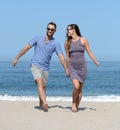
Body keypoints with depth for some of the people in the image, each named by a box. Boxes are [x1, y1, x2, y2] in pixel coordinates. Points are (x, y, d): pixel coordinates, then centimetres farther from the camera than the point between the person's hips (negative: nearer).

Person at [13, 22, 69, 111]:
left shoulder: (56, 43, -1)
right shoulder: (38, 38, -2)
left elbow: (61, 57, -6)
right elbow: (27, 48, 2)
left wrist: (66, 70, -11)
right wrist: (17, 58, 2)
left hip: (45, 68, 3)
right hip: (35, 65, -2)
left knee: (43, 87, 10)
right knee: (40, 83, -21)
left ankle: (41, 104, 26)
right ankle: (45, 103, -33)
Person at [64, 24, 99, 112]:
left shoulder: (83, 40, 0)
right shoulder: (67, 42, 5)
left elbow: (89, 52, 1)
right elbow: (67, 57, 11)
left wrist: (95, 61, -13)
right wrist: (67, 69, 14)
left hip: (82, 66, 0)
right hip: (72, 67, 0)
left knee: (80, 88, 4)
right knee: (76, 87, -17)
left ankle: (77, 107, 17)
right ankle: (73, 103, 7)